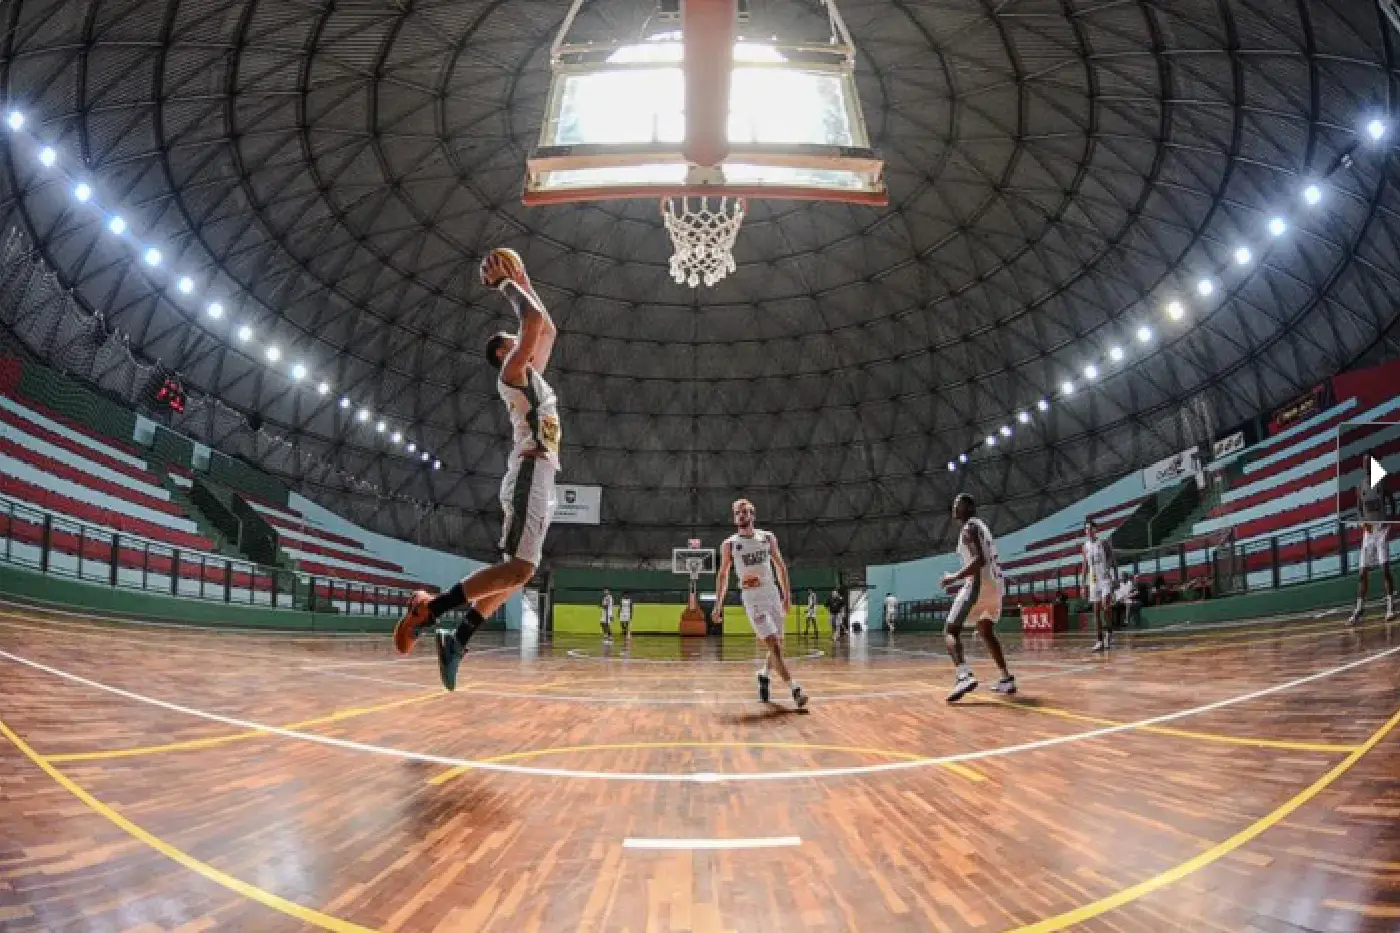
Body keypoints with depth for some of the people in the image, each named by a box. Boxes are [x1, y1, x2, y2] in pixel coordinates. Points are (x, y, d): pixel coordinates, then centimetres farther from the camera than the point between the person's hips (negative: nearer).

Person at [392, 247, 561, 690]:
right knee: (518, 568, -18)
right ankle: (428, 609, -15)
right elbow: (534, 321, -14)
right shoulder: (512, 371, -1)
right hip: (529, 475, -10)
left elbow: (548, 329, 34)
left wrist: (525, 285, 31)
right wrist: (508, 285, 0)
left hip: (539, 481, 10)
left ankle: (457, 640, 8)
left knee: (517, 571, 8)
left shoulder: (533, 374, 25)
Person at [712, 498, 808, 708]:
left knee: (778, 646, 8)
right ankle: (795, 688, -14)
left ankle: (764, 675, 35)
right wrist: (718, 604, 5)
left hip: (773, 595, 3)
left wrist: (787, 595, 8)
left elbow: (780, 566, 12)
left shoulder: (767, 538, 5)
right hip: (751, 599, -3)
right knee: (773, 645, -15)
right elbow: (722, 575, 7)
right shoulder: (729, 545, 0)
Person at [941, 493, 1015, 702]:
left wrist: (955, 577, -15)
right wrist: (961, 583, 27)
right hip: (995, 584, 10)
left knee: (951, 631, -10)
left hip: (979, 584, -10)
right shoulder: (981, 526, 23)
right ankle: (1006, 679, 23)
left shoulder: (969, 528, -8)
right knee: (987, 632, 27)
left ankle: (964, 675, -33)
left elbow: (979, 560, -22)